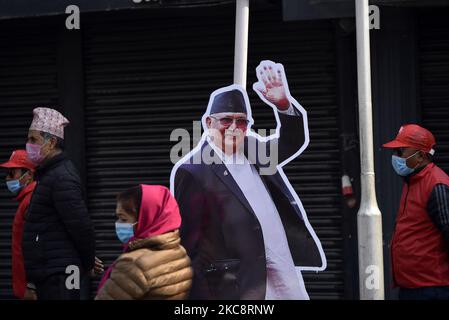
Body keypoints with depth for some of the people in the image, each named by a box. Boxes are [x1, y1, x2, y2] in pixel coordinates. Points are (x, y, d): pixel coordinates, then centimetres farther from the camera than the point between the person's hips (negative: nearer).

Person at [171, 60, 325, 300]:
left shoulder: (251, 150, 13)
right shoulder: (191, 171, -7)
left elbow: (294, 141, 12)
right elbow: (189, 242, -9)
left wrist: (283, 103, -7)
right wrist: (202, 295, -14)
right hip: (240, 287, -7)